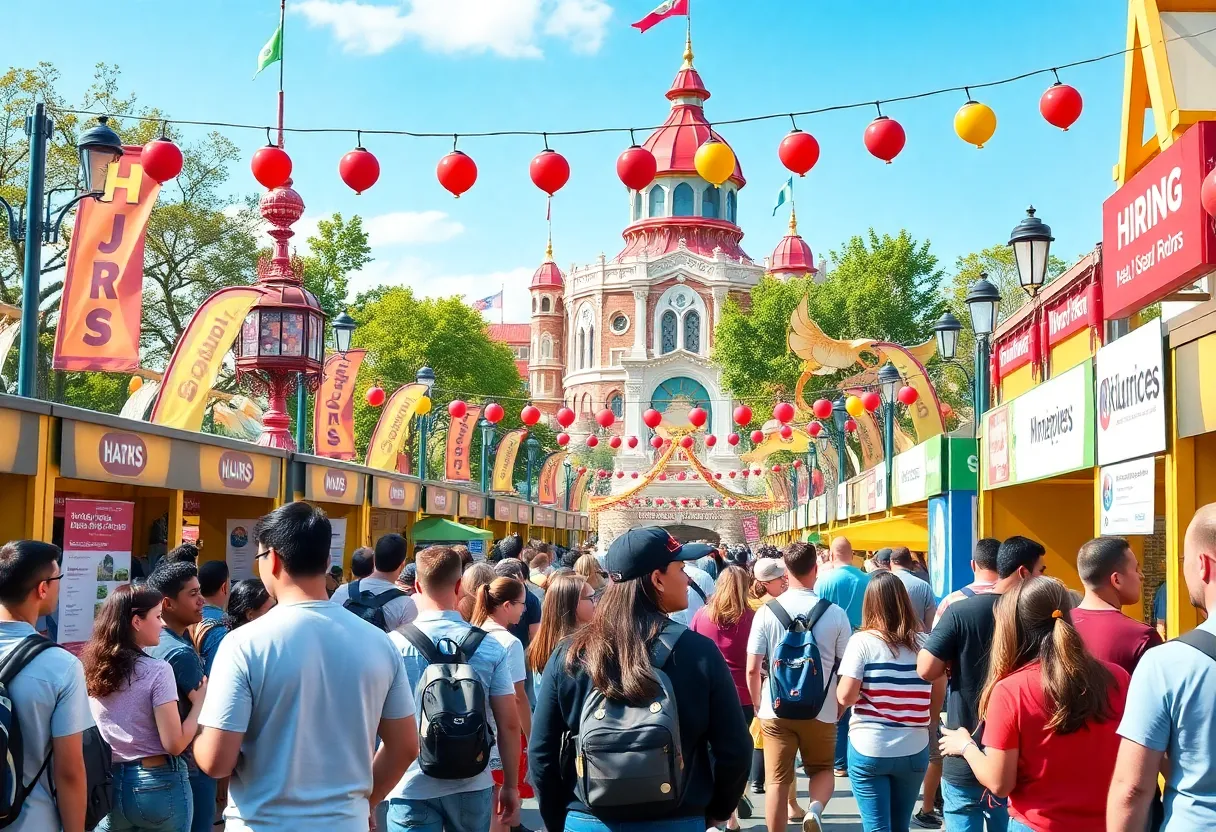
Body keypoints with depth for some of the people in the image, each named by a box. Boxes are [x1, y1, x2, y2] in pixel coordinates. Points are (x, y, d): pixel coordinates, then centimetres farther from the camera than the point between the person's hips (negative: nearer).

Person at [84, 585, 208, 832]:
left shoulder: (93, 669, 2)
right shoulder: (157, 671, -15)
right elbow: (174, 744, -17)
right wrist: (199, 702, -5)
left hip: (109, 784, 5)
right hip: (158, 784, -5)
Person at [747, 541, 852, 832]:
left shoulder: (766, 612, -7)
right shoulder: (835, 613, -8)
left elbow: (752, 669, -7)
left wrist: (758, 705, 10)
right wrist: (840, 709, 13)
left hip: (776, 710, 0)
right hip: (821, 711, 0)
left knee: (777, 782, 11)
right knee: (823, 770, 20)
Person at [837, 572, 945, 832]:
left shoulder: (862, 641, -10)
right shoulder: (925, 642, 1)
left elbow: (846, 697, -14)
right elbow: (939, 696, 9)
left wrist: (839, 689, 7)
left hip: (868, 749, -4)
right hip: (914, 751, 4)